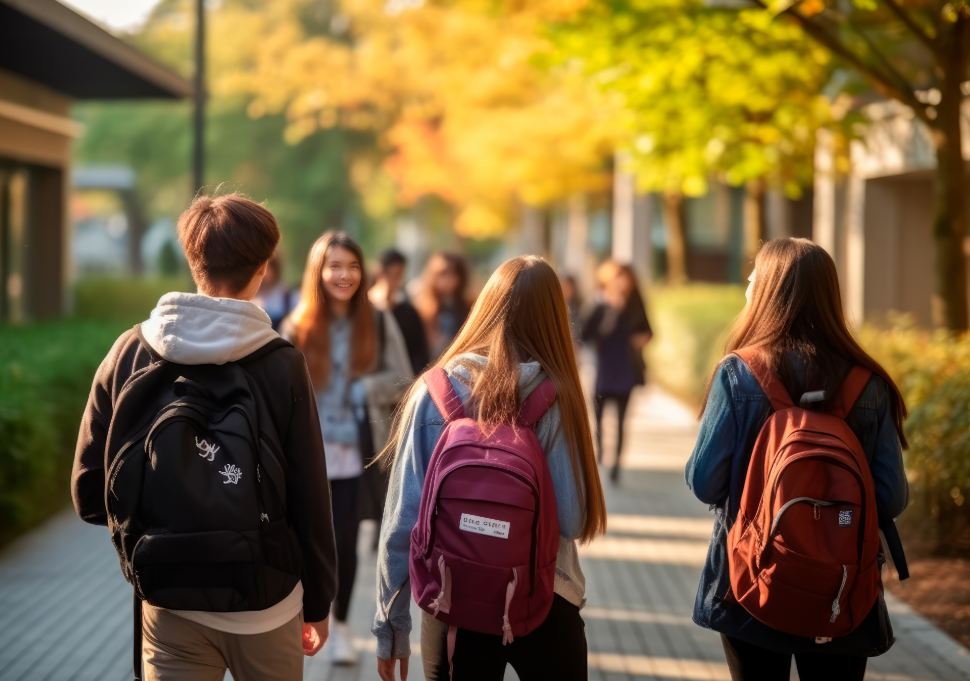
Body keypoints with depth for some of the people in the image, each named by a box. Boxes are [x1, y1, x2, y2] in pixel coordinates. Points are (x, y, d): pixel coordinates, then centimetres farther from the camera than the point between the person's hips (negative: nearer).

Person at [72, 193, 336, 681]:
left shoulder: (129, 353, -7)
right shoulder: (282, 366, -14)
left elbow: (90, 495, -2)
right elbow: (310, 501, -9)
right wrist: (318, 603, 6)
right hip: (266, 604, -1)